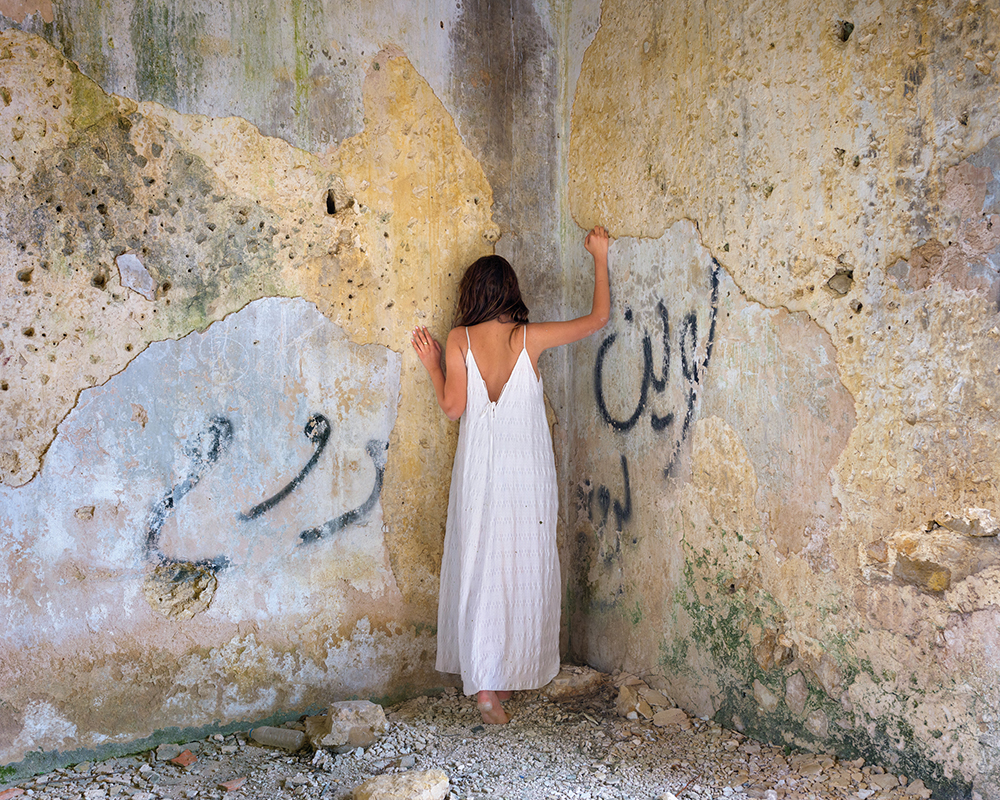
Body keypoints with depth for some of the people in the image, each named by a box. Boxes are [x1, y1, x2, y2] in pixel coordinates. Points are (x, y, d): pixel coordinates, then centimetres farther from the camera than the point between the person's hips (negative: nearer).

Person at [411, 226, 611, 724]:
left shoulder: (458, 340, -5)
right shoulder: (530, 338, -6)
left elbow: (453, 407, -4)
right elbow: (598, 318, 4)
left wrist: (431, 364, 11)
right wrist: (600, 258, 13)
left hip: (479, 470, 1)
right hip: (528, 470, -1)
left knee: (479, 566, 6)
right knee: (523, 569, 9)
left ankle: (483, 682, 4)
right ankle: (509, 675, 16)